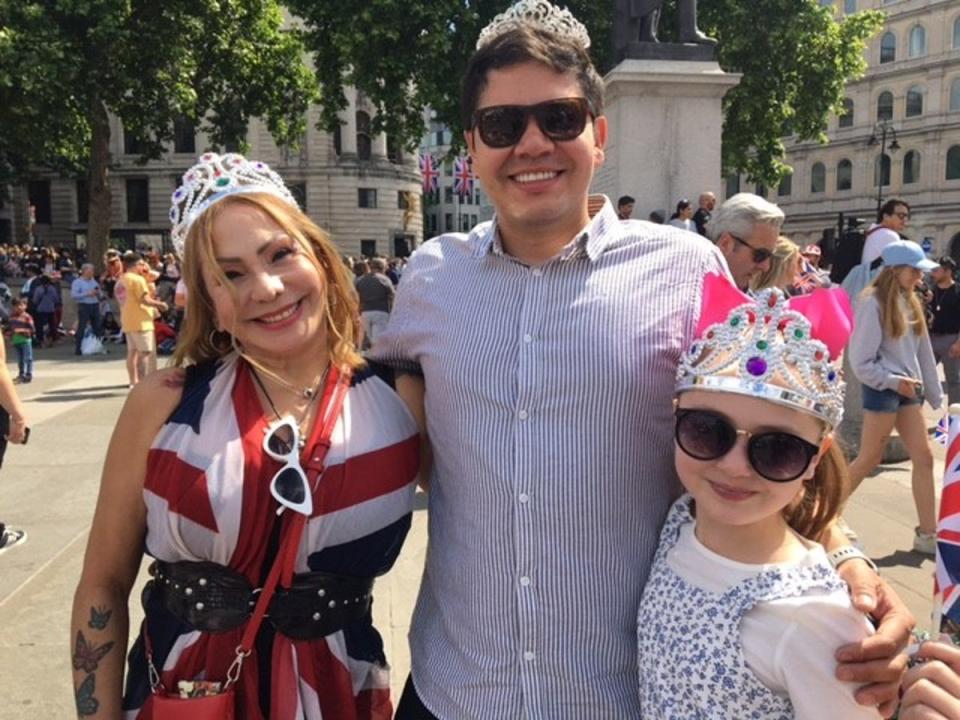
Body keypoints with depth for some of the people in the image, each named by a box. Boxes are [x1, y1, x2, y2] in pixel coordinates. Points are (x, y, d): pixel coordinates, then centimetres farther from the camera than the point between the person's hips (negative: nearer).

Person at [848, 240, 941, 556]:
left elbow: (922, 350, 14)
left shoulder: (910, 302, 11)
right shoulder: (873, 303, -14)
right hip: (882, 389, -8)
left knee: (923, 457, 6)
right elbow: (861, 361, -14)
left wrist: (933, 392, 14)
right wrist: (894, 381, -15)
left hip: (907, 389, 8)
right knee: (869, 460, 0)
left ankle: (927, 534, 13)